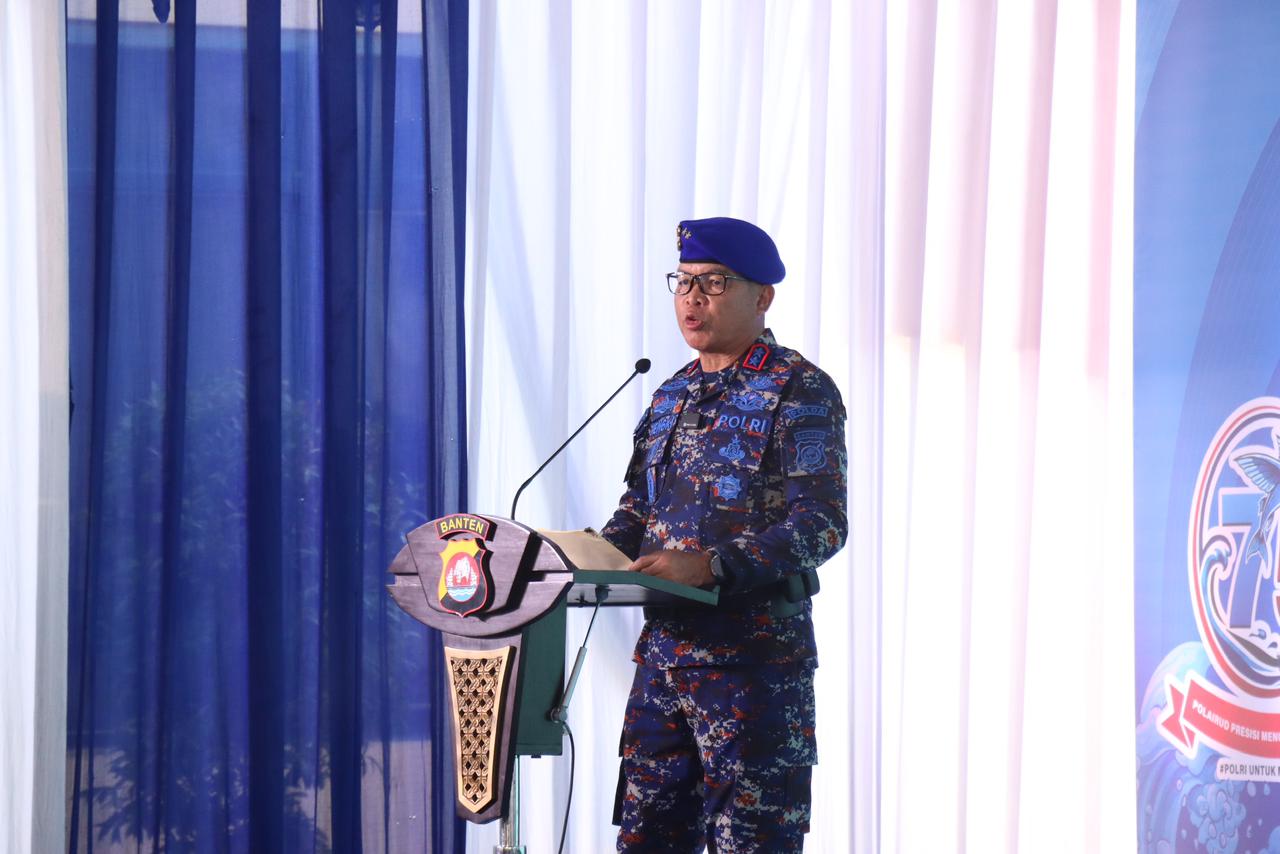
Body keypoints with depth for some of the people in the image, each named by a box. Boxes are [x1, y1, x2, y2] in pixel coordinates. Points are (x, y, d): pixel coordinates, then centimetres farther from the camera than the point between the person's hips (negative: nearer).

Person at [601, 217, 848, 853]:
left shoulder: (799, 391, -7)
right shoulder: (672, 396, 17)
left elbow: (821, 524, -16)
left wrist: (711, 565, -27)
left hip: (756, 657, -7)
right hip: (664, 650, 7)